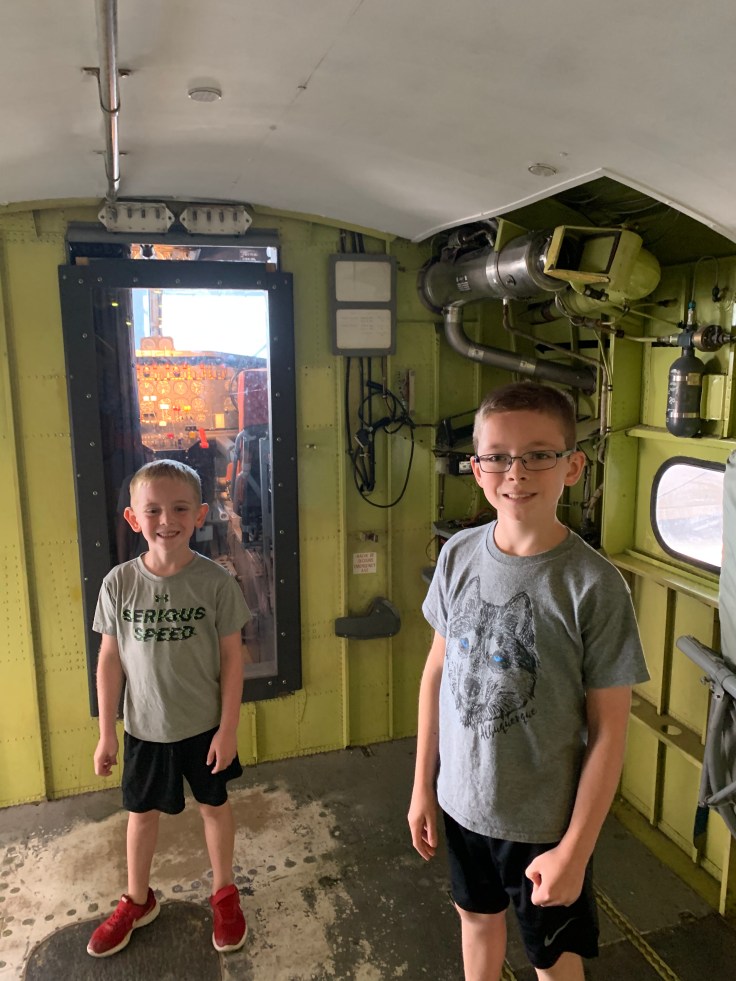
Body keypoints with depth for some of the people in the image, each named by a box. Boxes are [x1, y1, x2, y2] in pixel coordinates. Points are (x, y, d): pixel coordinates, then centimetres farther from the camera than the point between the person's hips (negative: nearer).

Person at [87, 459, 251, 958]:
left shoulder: (216, 580, -17)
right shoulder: (119, 583, -12)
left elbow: (232, 657, -11)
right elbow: (110, 660, -4)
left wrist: (228, 727, -10)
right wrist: (107, 733, 0)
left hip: (204, 725, -1)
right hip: (144, 727, 2)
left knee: (215, 804, 18)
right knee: (142, 811, 21)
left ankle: (224, 893, 42)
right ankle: (137, 901, 46)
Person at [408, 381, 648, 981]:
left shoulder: (594, 585, -22)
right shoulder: (459, 555, -9)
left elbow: (608, 729, -15)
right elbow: (438, 668, 0)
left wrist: (575, 850, -12)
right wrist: (423, 785, 5)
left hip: (545, 820, -3)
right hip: (462, 799, 4)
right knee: (477, 916, 27)